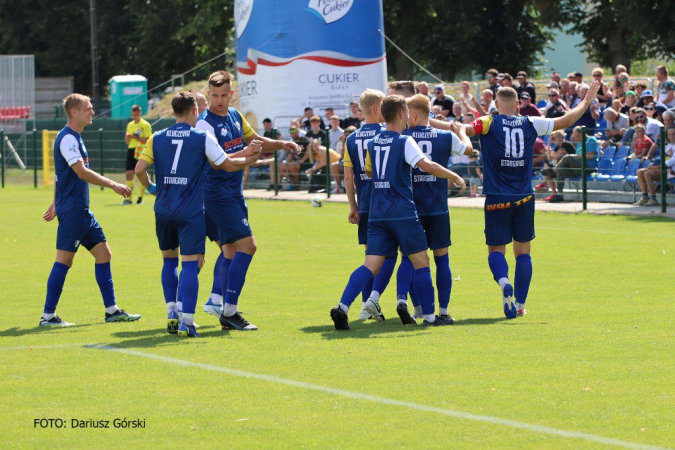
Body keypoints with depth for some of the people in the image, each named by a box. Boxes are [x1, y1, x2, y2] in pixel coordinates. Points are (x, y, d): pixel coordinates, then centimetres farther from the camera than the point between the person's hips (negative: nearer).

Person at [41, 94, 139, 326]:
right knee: (64, 260, -7)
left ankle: (111, 310, 14)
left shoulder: (74, 137, 16)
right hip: (71, 209, -10)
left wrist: (56, 203, 28)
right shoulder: (67, 138, -15)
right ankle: (48, 316, -3)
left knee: (103, 254, 10)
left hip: (82, 210, 10)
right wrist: (113, 185, -23)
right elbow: (82, 172, -24)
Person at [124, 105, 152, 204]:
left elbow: (148, 140, -11)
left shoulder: (145, 125, -4)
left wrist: (137, 137, -22)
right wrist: (127, 137, -2)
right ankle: (128, 198, 6)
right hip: (131, 150, 6)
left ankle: (140, 198, 4)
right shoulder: (130, 125, 16)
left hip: (141, 151, -6)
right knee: (129, 174, 1)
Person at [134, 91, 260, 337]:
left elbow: (140, 169, -2)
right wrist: (250, 159, 19)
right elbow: (228, 165, 1)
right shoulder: (203, 138, -4)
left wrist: (151, 187, 18)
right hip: (191, 213, -4)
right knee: (190, 264, -3)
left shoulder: (157, 138, 4)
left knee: (169, 261, 20)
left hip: (164, 211, 4)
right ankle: (186, 322, -10)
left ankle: (171, 313, 14)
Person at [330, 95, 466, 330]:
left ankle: (343, 306, -17)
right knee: (421, 262, 6)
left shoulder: (373, 143, 12)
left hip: (377, 214, 6)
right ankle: (429, 316, 8)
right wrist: (454, 176, -9)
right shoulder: (405, 142, -8)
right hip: (403, 213, -6)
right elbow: (427, 165, -21)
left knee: (371, 265, 1)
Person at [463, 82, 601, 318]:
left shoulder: (488, 123, -5)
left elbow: (462, 129, -22)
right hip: (524, 198, 2)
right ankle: (520, 304, 12)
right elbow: (567, 120, 14)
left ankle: (504, 282, -25)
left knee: (496, 249, 5)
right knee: (523, 251, 12)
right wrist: (587, 101, 25)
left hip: (497, 199, -2)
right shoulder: (530, 124, 4)